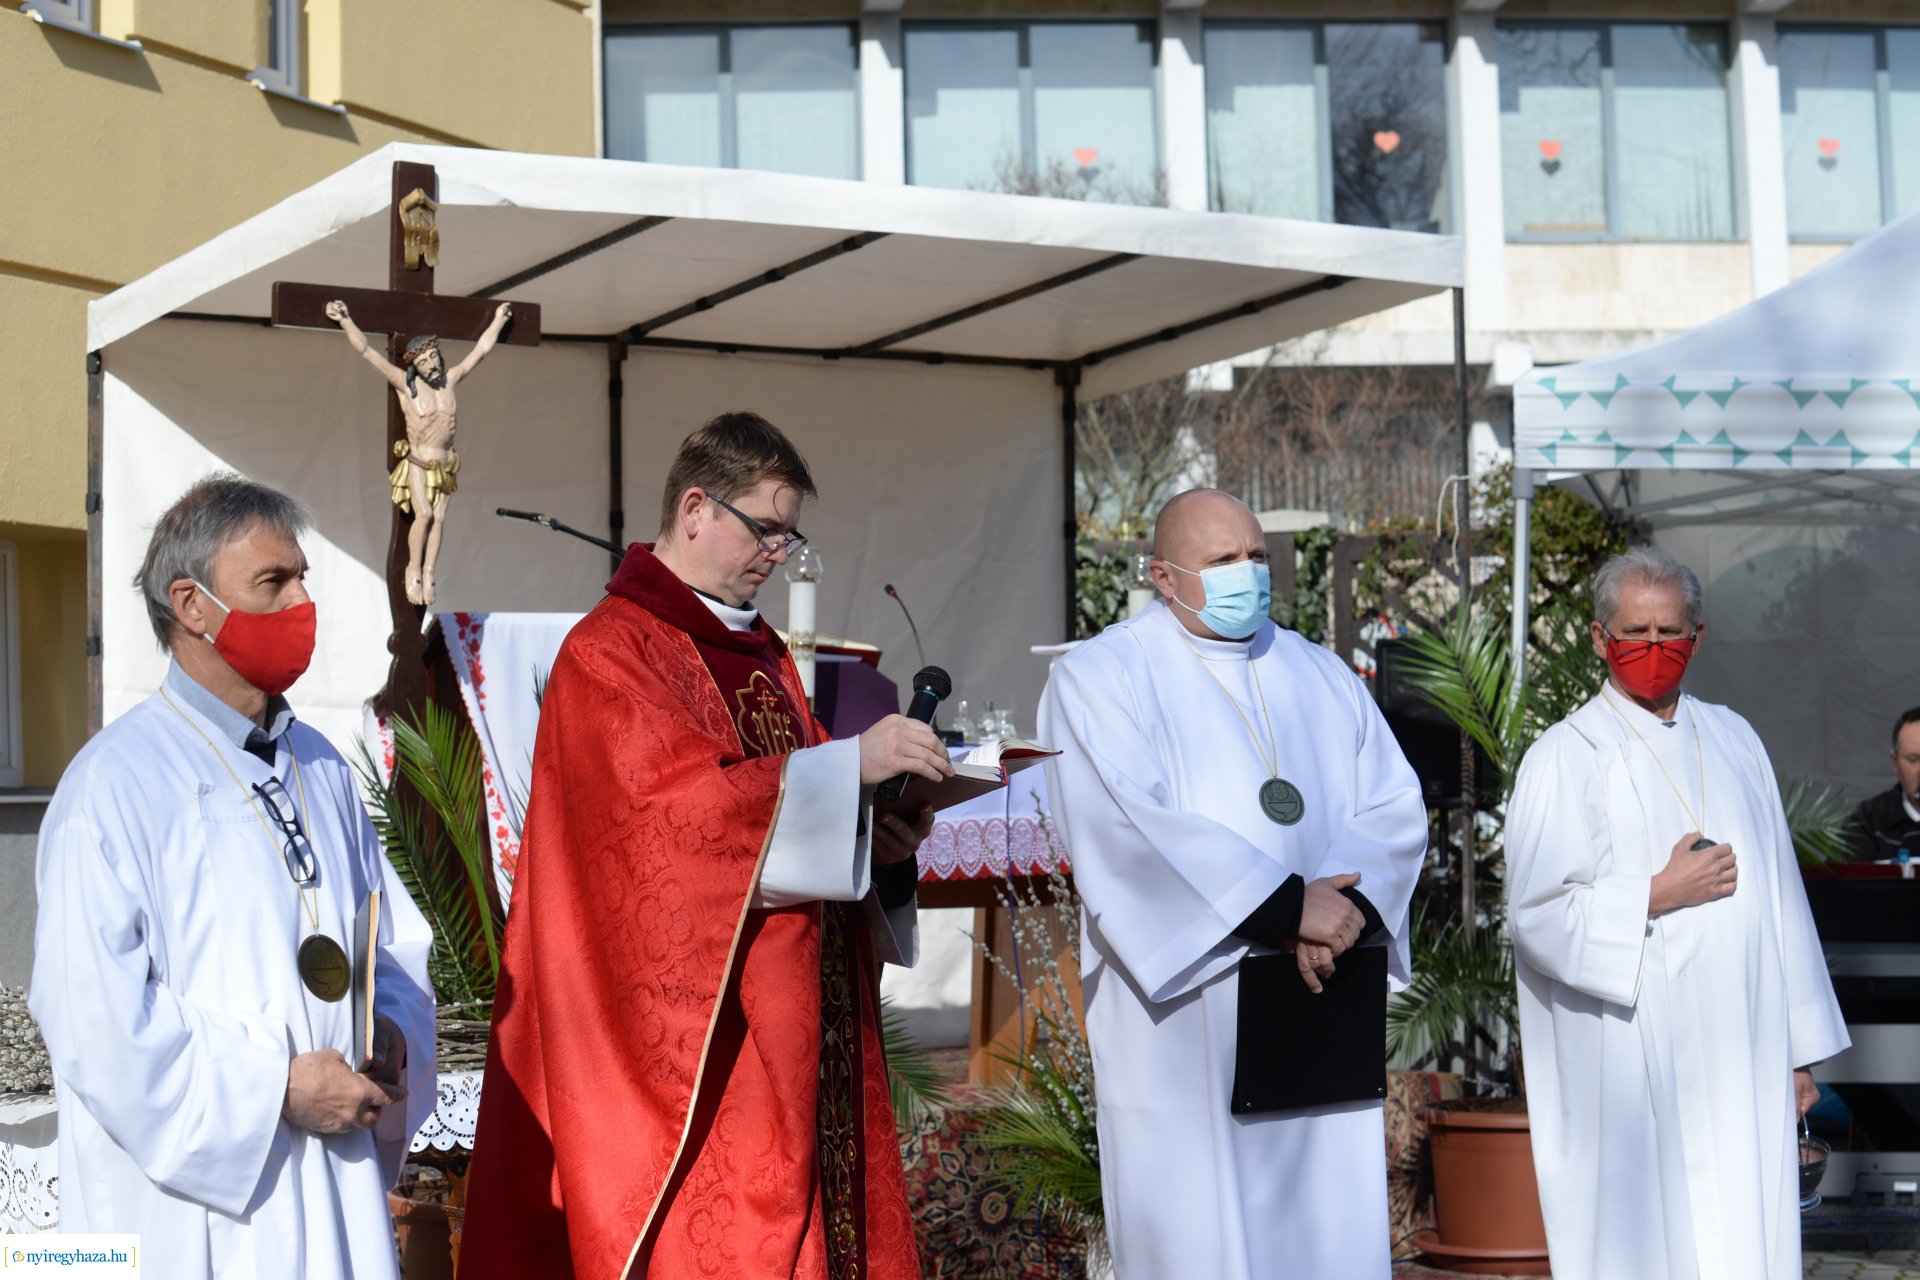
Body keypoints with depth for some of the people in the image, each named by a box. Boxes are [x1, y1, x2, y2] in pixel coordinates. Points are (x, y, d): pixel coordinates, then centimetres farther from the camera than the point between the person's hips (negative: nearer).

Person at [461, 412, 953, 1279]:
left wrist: (877, 840, -1)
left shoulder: (761, 657, 17)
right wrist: (849, 762, -22)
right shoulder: (611, 651, -7)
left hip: (797, 1027, 8)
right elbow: (673, 798, -21)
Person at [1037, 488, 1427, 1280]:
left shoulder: (1322, 677, 16)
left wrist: (1344, 910, -14)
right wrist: (1285, 905, -19)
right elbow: (1128, 828, -16)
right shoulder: (1101, 679, -1)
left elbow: (1395, 809, 6)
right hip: (1188, 1023, -5)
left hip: (1319, 1013, 5)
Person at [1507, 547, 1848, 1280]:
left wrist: (1797, 1047, 12)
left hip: (1741, 1057, 4)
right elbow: (1537, 915, -8)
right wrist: (1659, 895, -12)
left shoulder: (1734, 741, 13)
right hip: (1632, 1072, -4)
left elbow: (1779, 897, 14)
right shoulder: (1565, 758, -2)